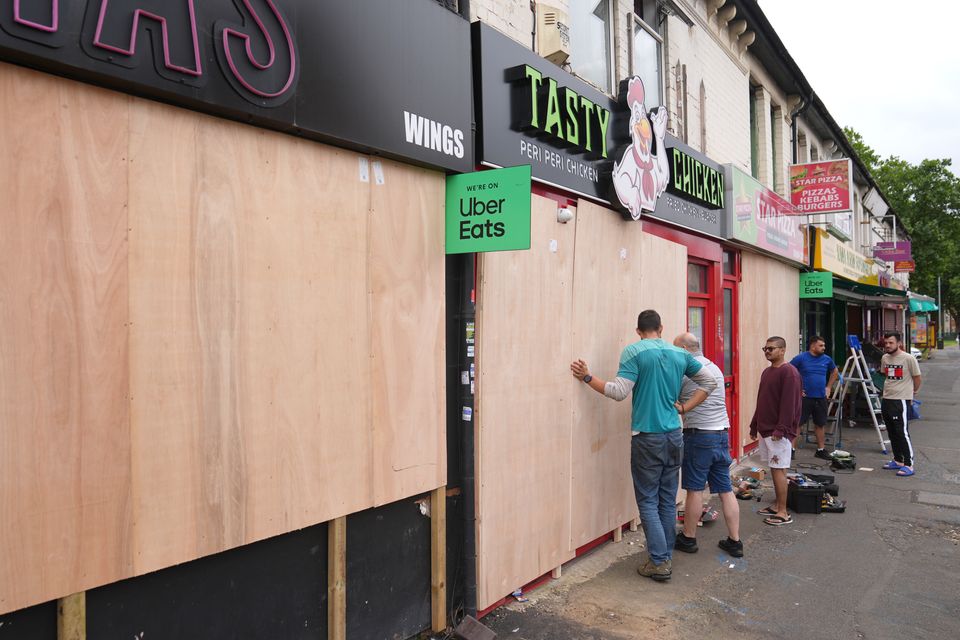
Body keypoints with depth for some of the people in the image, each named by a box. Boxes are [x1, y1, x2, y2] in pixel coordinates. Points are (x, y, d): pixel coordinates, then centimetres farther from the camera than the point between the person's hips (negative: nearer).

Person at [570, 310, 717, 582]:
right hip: (674, 437, 5)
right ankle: (666, 557, 24)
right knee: (668, 500, 14)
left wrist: (587, 377, -9)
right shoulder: (680, 354, 8)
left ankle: (659, 561, 3)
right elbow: (709, 382, 15)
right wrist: (684, 408, 13)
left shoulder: (634, 351, -9)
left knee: (648, 501, 4)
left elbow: (619, 391, -16)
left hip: (647, 437, -5)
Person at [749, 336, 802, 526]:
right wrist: (754, 425, 19)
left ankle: (783, 513, 1)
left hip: (779, 431, -9)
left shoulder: (789, 372, -13)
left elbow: (789, 403, -19)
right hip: (765, 429, 9)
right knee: (773, 468, 14)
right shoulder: (767, 372, 14)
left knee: (779, 469, -5)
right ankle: (777, 505, 23)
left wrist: (780, 429, -22)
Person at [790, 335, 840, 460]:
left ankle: (821, 450, 23)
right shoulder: (800, 358, -8)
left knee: (820, 424, 12)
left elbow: (835, 372, 25)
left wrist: (829, 387, 16)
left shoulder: (827, 359, 6)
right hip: (805, 397, -5)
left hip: (821, 398, 5)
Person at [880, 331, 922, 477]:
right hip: (886, 399, 7)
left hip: (901, 400, -7)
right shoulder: (884, 358, 8)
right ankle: (898, 460, 26)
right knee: (892, 433, 15)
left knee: (902, 433, -9)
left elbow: (917, 378, -3)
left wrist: (912, 392, 9)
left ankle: (909, 465, -3)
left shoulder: (909, 359, -12)